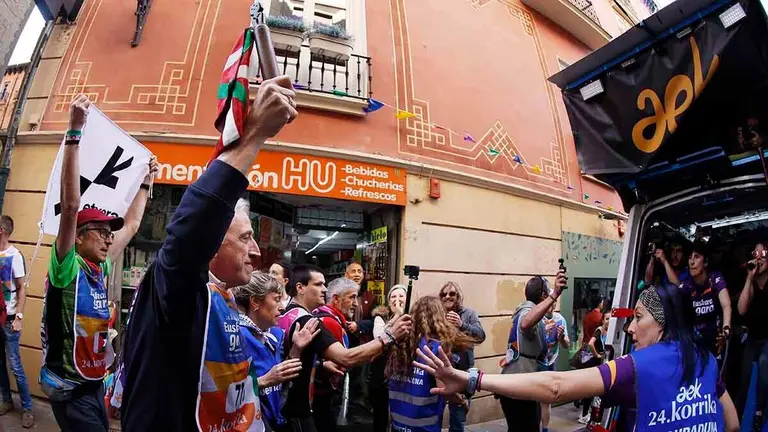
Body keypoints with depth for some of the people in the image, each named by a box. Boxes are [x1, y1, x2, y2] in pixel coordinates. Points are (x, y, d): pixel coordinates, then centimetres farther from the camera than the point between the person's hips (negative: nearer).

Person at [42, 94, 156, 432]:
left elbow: (131, 225, 14)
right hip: (70, 388, -7)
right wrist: (75, 131, -32)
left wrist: (146, 182, 21)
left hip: (94, 383, 7)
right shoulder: (68, 267, -16)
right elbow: (71, 205, -28)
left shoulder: (99, 268, 2)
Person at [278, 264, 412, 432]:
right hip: (297, 410, -9)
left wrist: (321, 364, 8)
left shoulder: (286, 316, 7)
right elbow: (347, 358, -34)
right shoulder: (305, 321, -25)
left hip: (284, 403, 9)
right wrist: (389, 336, -31)